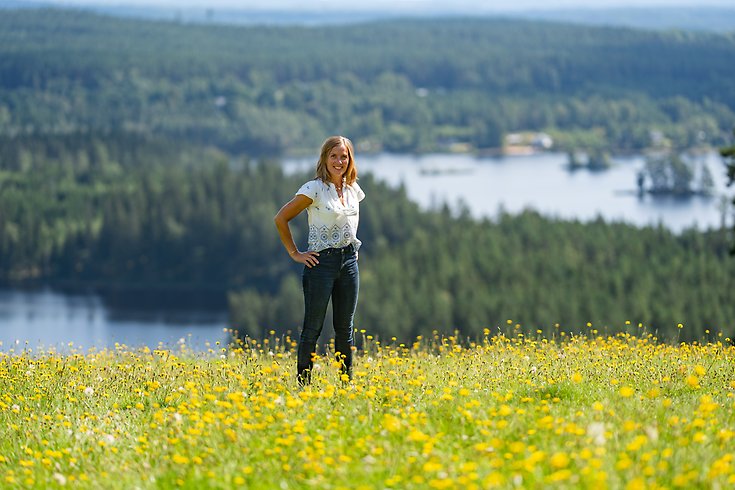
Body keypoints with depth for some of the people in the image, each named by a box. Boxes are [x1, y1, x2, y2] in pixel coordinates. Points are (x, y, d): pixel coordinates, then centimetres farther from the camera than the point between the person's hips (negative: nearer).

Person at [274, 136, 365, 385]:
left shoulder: (353, 190, 9)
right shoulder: (314, 189, -9)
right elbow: (281, 219, -8)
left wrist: (351, 247, 14)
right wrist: (294, 253, -7)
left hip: (349, 261, 6)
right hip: (322, 262, -6)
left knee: (345, 327, 10)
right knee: (313, 327, -3)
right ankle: (303, 383, 1)